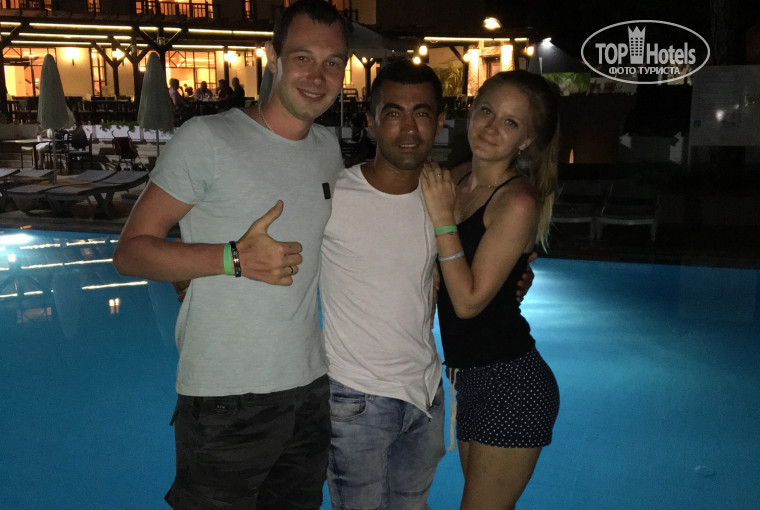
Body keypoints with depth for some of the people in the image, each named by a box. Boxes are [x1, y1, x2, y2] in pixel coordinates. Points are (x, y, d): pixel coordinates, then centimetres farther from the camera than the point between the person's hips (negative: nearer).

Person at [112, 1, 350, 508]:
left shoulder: (329, 148, 9)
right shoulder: (209, 139, -11)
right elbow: (131, 250, -11)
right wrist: (235, 258, -24)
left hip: (311, 389, 6)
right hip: (225, 399, -6)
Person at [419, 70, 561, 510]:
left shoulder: (518, 201, -18)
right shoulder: (457, 179, 3)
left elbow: (468, 300, -20)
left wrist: (443, 216, -20)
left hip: (510, 383, -8)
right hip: (469, 375, 8)